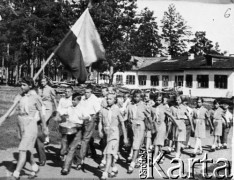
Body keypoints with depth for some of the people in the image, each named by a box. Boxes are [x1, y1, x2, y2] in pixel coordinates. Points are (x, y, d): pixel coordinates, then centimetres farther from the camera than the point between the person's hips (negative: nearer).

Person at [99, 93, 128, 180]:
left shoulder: (117, 110, -1)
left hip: (114, 133, -4)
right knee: (110, 154, 16)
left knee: (109, 153, -15)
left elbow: (122, 124, 4)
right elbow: (100, 123, 6)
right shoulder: (103, 110, 6)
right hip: (106, 133, 4)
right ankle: (114, 169, 36)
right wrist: (100, 132, -13)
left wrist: (125, 137, 5)